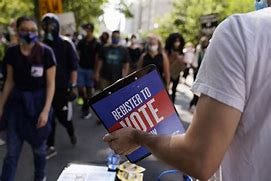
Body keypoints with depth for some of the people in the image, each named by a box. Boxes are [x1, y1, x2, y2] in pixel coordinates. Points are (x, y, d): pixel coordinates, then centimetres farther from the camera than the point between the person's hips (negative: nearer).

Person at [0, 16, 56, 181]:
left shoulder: (46, 52, -12)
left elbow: (50, 84, -10)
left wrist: (46, 110, -15)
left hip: (38, 101, -2)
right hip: (17, 101, 3)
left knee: (38, 147, 14)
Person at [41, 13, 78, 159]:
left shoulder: (66, 44, -4)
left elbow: (73, 67, -5)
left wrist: (72, 86, -11)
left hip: (62, 88, -3)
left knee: (63, 116, 6)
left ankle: (71, 133, 37)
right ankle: (50, 147, 14)